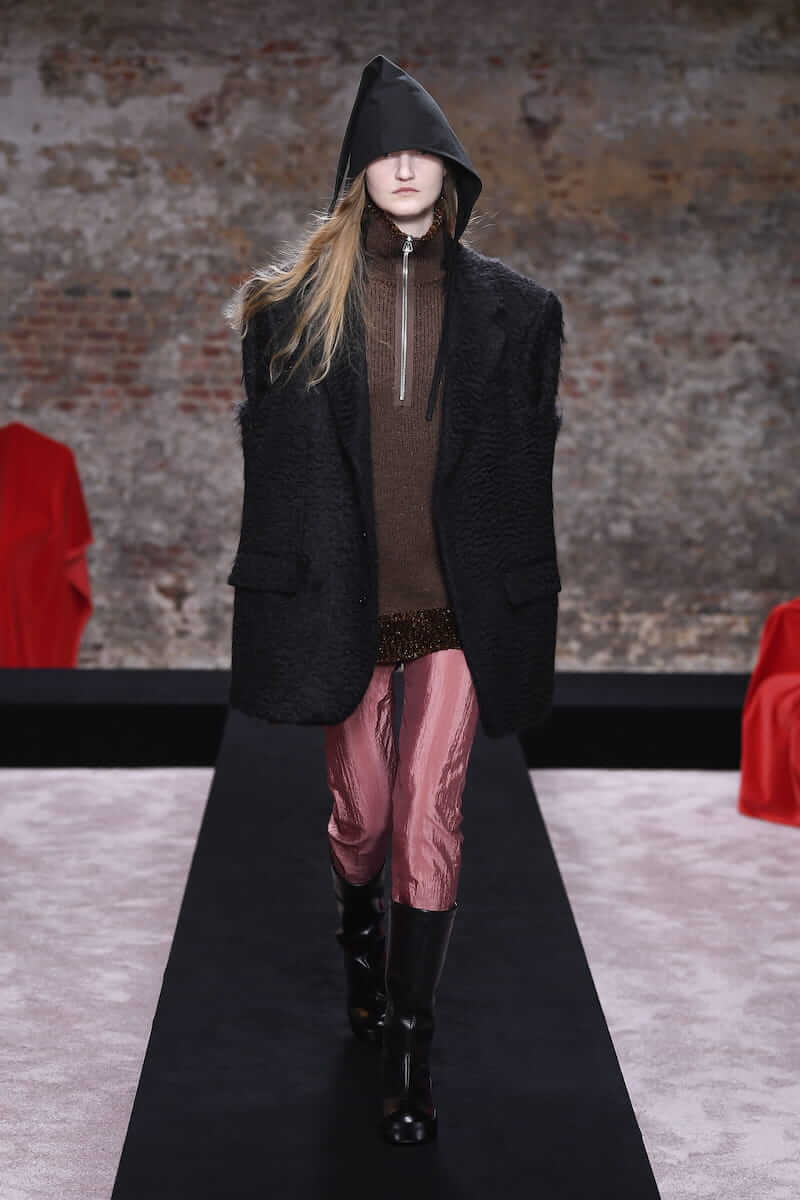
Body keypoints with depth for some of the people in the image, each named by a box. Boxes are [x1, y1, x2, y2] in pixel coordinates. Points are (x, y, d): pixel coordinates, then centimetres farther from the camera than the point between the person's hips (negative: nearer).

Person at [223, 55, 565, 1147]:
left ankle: (409, 1046, 8)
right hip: (345, 595, 1)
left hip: (457, 601, 0)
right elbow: (271, 453, 2)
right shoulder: (300, 302, 2)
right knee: (362, 807, 13)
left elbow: (531, 462, 6)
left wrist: (522, 601, 3)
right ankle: (360, 935, 45)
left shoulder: (508, 307, 3)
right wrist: (278, 593, -2)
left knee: (429, 815, -3)